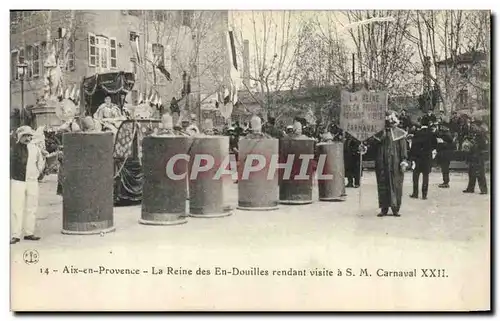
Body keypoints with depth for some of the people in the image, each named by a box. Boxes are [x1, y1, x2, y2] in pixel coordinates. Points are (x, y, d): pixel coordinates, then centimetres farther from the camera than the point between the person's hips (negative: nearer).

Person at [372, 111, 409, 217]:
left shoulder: (400, 133, 3)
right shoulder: (380, 134, 10)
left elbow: (403, 149, 0)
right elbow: (375, 148, 11)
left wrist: (404, 162, -8)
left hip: (395, 163, -2)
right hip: (382, 163, 2)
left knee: (396, 186, 0)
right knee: (382, 185, 2)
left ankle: (395, 209, 8)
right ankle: (384, 208, 9)